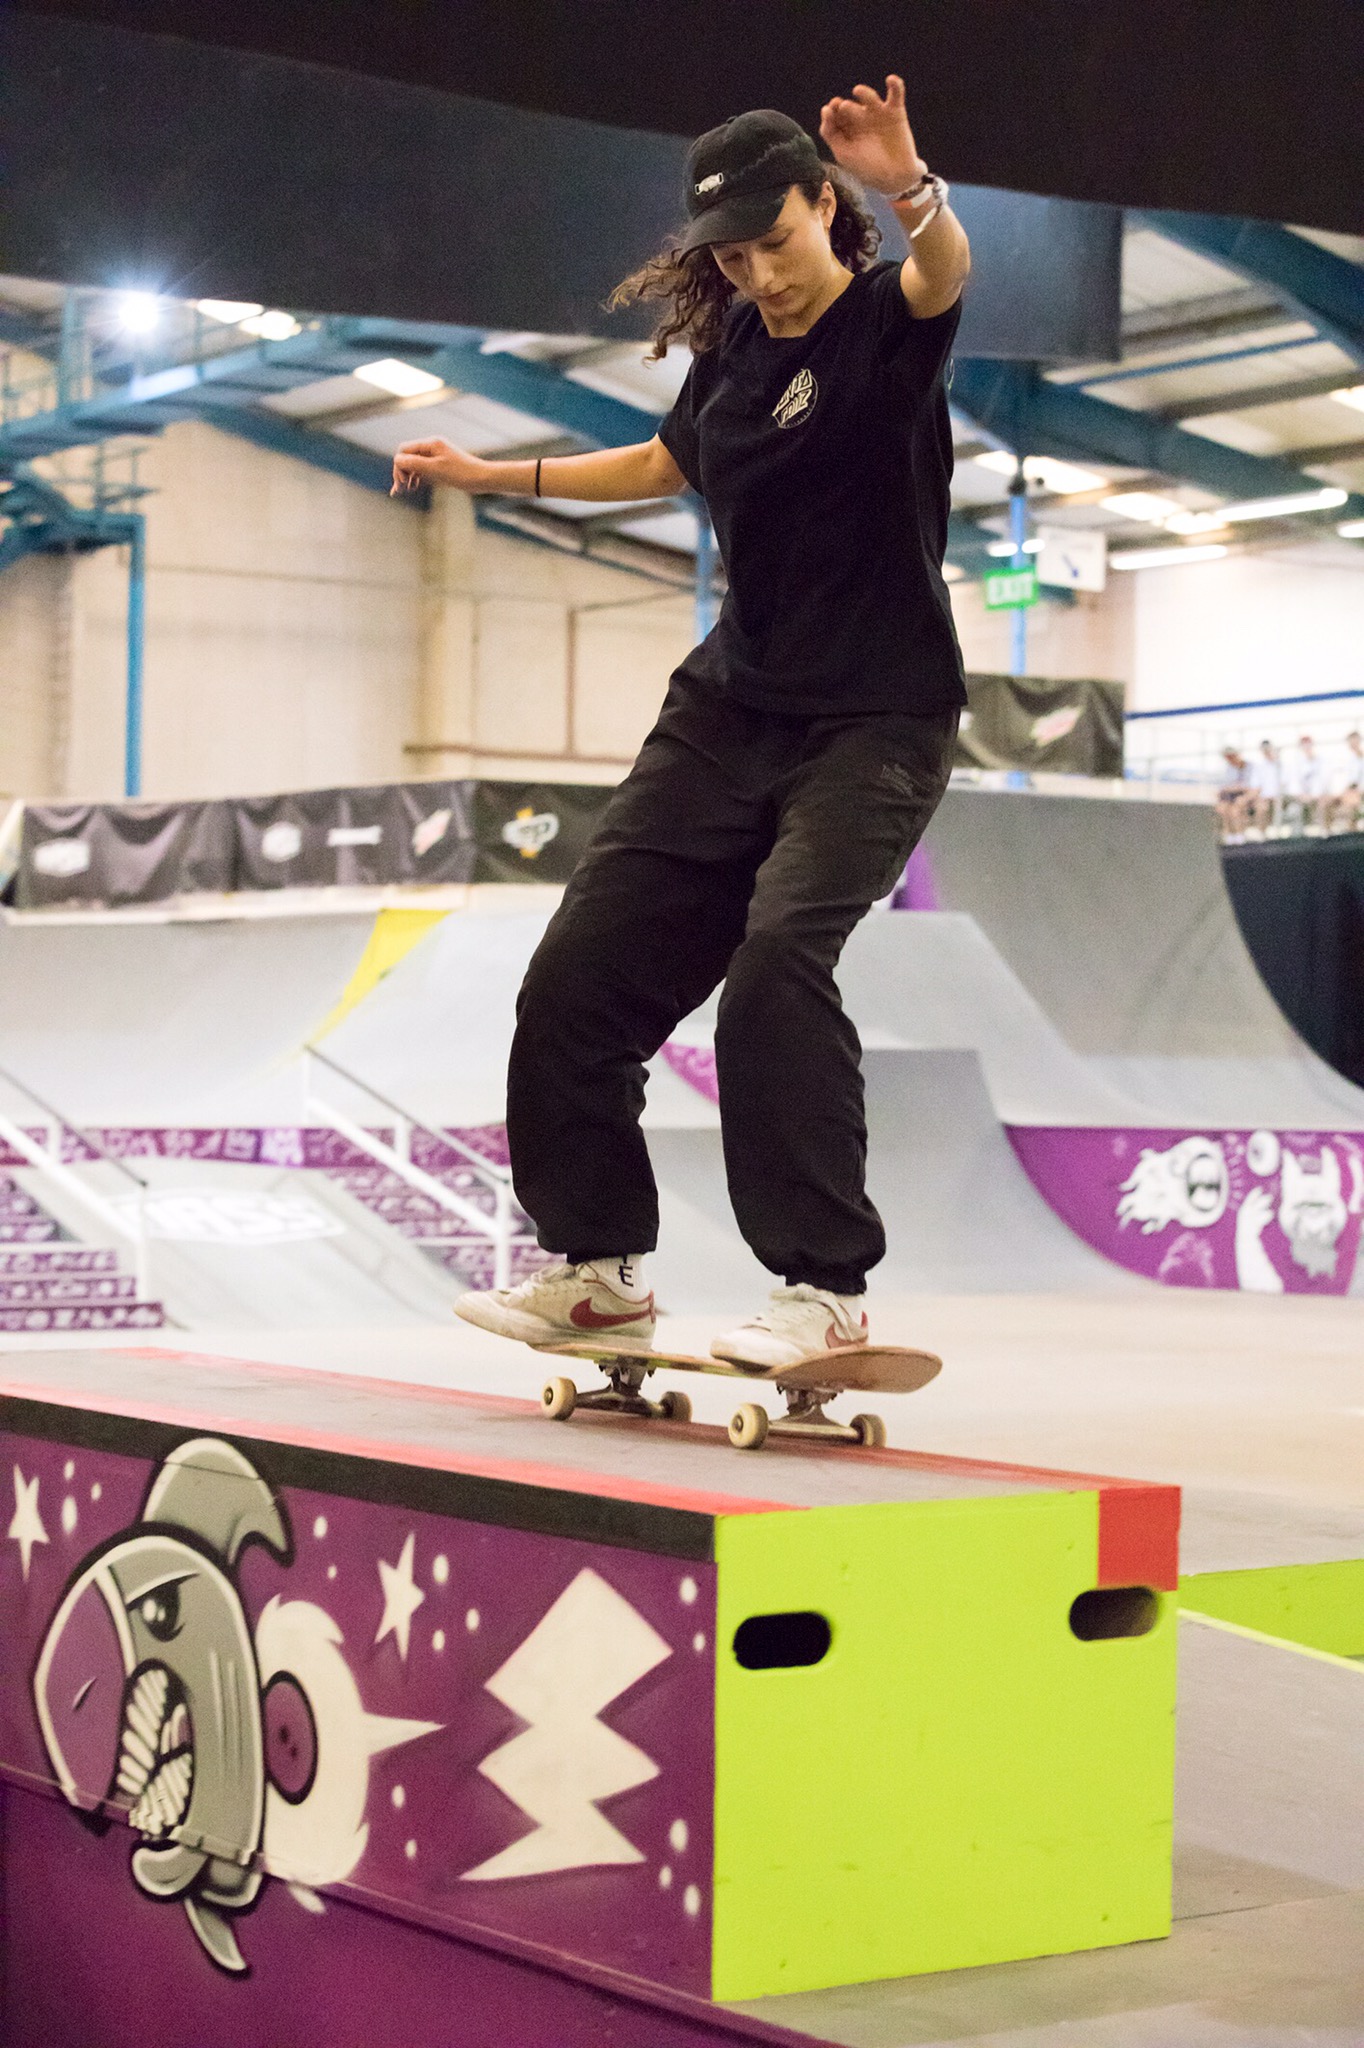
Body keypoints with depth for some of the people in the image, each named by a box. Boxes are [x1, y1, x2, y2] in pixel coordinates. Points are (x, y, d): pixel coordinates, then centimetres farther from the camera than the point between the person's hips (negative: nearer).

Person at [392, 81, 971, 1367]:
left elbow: (946, 271, -35)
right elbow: (668, 463, 27)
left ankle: (827, 1288, -20)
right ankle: (600, 1269, 19)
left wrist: (911, 189, -56)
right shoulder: (733, 350, 8)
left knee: (778, 957, -28)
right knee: (582, 970, 4)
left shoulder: (885, 322, -11)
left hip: (874, 722, -7)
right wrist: (491, 474, 30)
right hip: (730, 708, 7)